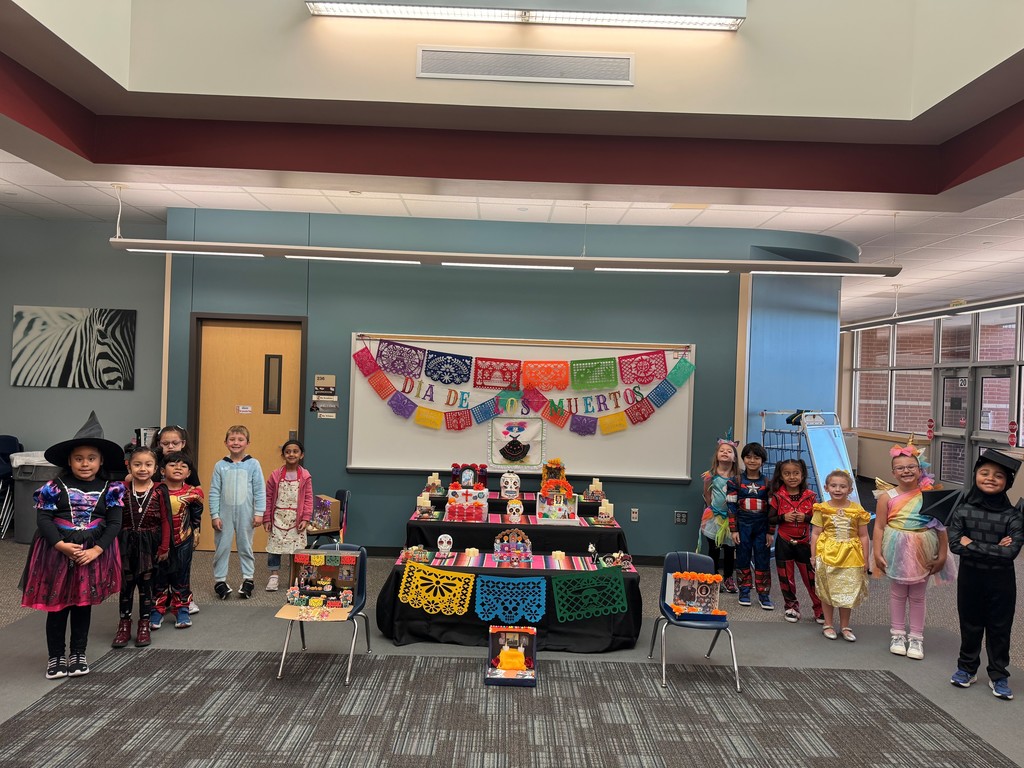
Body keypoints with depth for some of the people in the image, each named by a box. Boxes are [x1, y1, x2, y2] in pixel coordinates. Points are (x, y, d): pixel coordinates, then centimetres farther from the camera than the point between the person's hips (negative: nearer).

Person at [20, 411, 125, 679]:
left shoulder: (110, 489, -5)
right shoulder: (56, 486, -8)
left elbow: (114, 523, -6)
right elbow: (43, 518, -10)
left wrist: (96, 550, -16)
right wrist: (61, 545, -20)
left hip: (92, 553, 1)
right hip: (57, 552, -1)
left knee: (84, 605, 13)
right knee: (57, 606, 7)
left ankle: (78, 654, 28)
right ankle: (55, 657, 23)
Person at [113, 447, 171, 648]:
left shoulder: (159, 491, -7)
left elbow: (165, 520, -4)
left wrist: (164, 547, -6)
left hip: (149, 543, -1)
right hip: (127, 543, 1)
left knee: (146, 584, 9)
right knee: (126, 584, 9)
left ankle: (144, 626, 21)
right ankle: (124, 626, 21)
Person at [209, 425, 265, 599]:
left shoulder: (253, 464, -3)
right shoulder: (220, 466, 1)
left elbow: (259, 491, -2)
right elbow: (214, 492, 1)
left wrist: (259, 513, -6)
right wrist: (214, 515, -3)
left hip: (245, 514, -1)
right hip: (225, 514, 1)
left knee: (245, 547, 10)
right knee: (221, 547, 6)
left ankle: (248, 579, 20)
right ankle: (220, 580, 17)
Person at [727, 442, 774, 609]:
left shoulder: (767, 483, 1)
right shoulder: (735, 482, -2)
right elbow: (731, 507, -3)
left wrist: (770, 532, -1)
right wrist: (733, 530, -6)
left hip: (762, 527, 0)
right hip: (742, 526, 0)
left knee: (763, 560, 3)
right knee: (743, 559, 7)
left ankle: (764, 594, 11)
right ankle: (744, 592, 18)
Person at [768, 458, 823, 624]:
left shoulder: (810, 496, -4)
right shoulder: (778, 497, -5)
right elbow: (770, 519, -1)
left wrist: (806, 518, -17)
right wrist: (783, 518, -18)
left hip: (804, 542, 0)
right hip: (784, 543, 0)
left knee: (811, 577, 4)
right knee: (786, 578, 11)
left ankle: (820, 609, 18)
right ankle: (791, 607, 28)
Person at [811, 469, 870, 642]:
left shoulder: (857, 510, -2)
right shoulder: (822, 509, -4)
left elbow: (863, 536, 3)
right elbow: (815, 534, -1)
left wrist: (865, 559, 3)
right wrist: (814, 556, -4)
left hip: (850, 556, 1)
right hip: (827, 555, -1)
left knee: (848, 592, 7)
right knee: (827, 590, 8)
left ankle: (845, 627, 23)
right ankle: (828, 625, 22)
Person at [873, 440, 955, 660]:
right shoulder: (887, 497, -8)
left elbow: (941, 526, -3)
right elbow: (879, 527, -5)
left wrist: (942, 555, -4)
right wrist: (878, 554, -9)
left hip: (923, 551, 0)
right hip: (897, 551, 0)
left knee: (918, 595, 13)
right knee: (897, 593, 13)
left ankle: (916, 637, 25)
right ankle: (897, 634, 26)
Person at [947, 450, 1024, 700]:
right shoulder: (962, 510, -8)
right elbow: (954, 544, -15)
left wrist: (972, 544, -21)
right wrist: (994, 549, -22)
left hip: (1001, 580, -1)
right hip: (970, 577, 1)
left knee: (999, 628, 11)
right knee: (970, 625, 15)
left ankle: (999, 676, 26)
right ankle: (967, 668, 32)